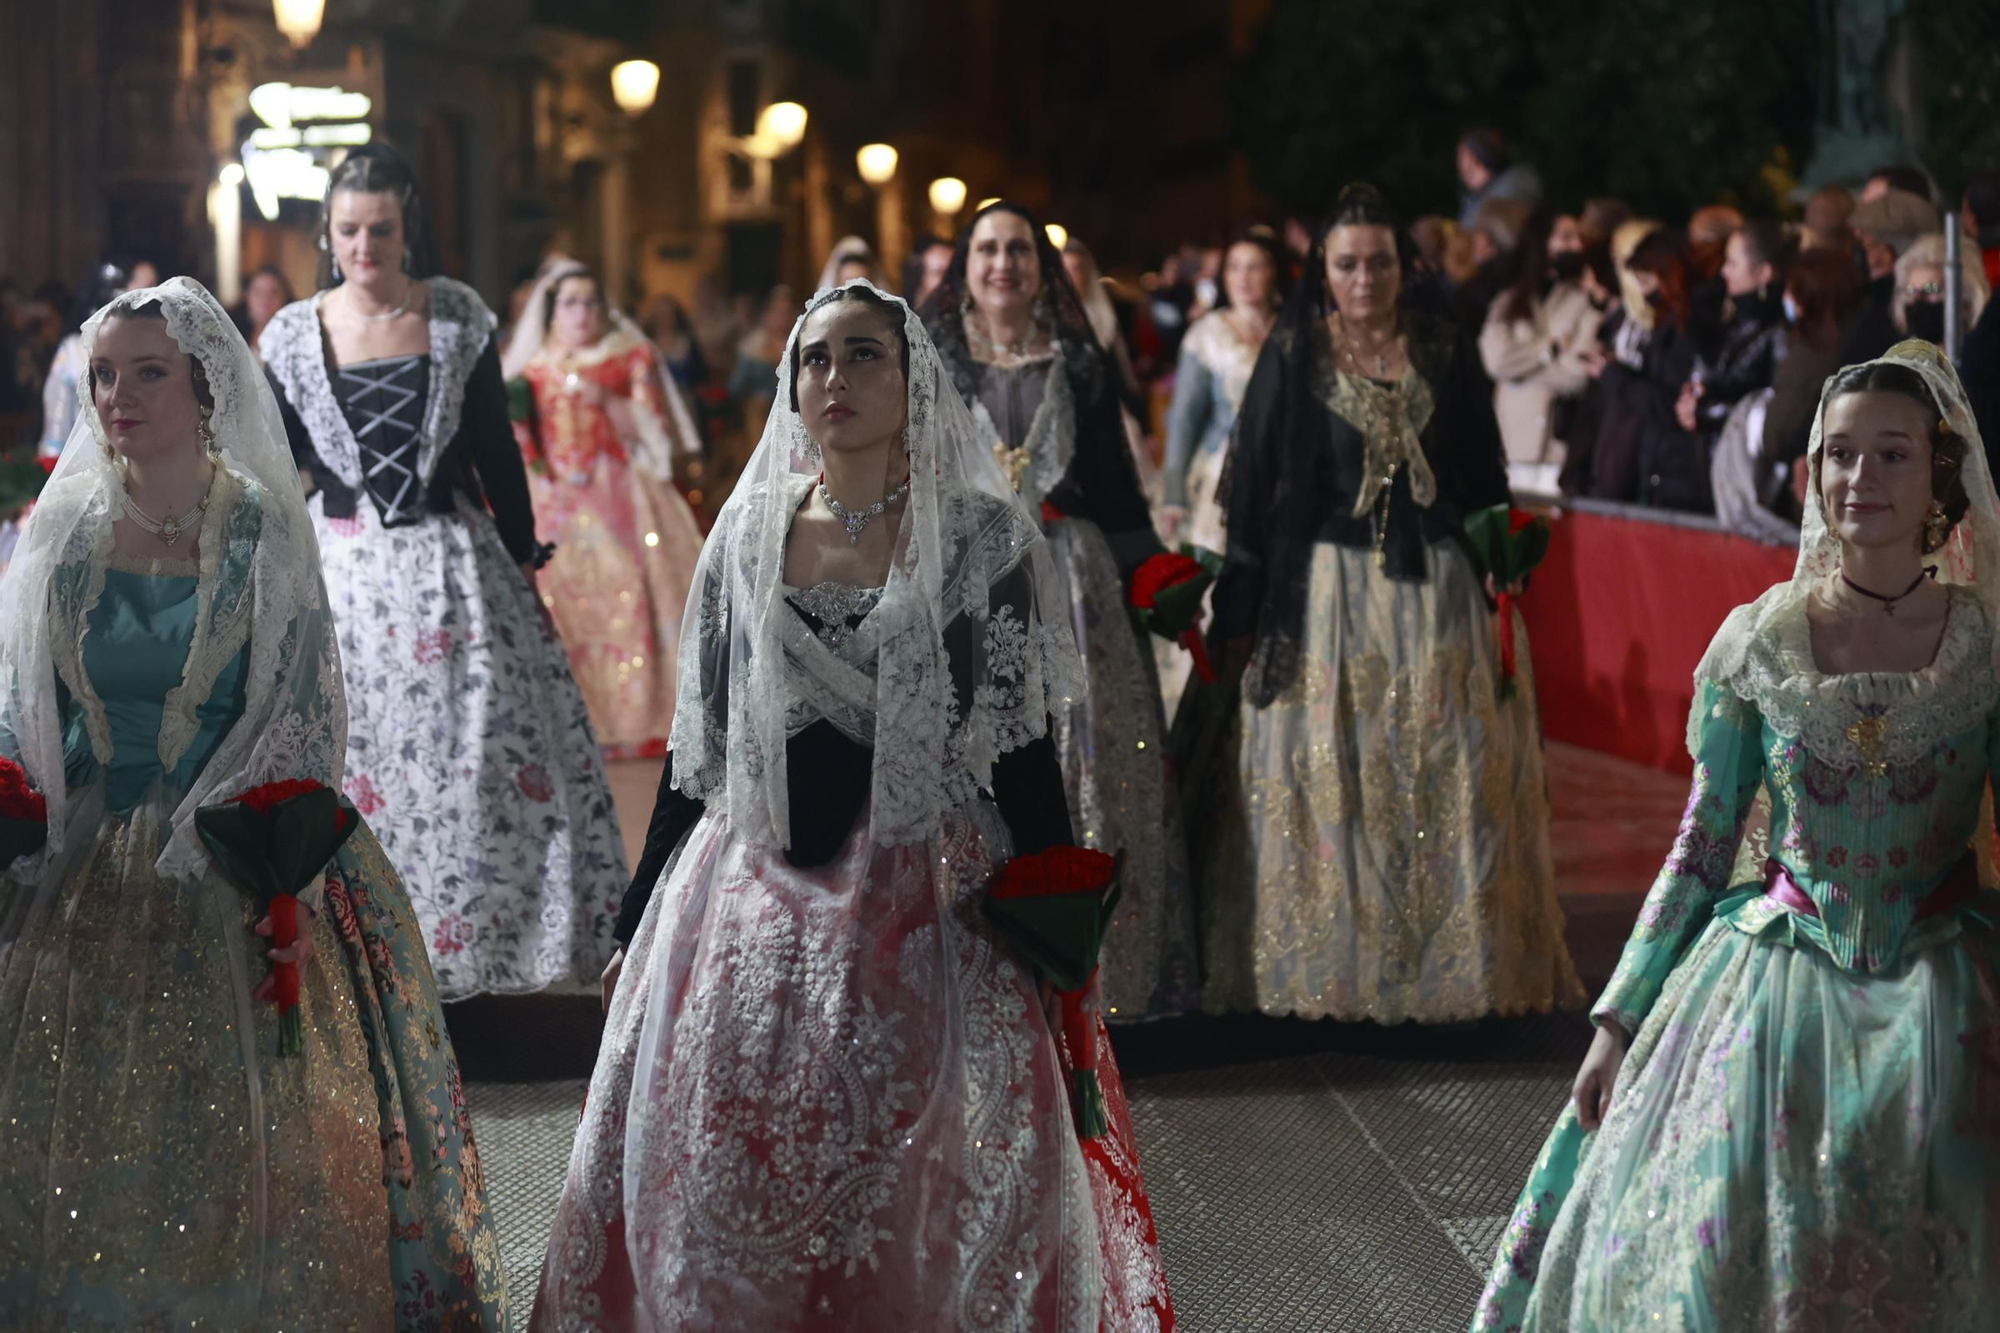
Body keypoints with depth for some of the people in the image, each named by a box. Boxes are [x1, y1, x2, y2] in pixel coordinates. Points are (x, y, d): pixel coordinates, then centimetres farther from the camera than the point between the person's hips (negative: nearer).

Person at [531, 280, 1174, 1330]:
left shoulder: (981, 536, -1)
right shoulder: (748, 531, 7)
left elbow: (1025, 752, -2)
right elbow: (695, 750, 11)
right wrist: (637, 929, 11)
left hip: (926, 914, -3)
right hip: (752, 908, 3)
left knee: (918, 1210, 1)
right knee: (718, 1189, 4)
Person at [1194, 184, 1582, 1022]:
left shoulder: (1447, 356, 7)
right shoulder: (1292, 358, 1)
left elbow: (1486, 483, 11)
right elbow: (1254, 488, 0)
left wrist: (1504, 582, 3)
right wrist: (1239, 615, -5)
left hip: (1440, 597, 2)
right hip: (1330, 597, -2)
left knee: (1447, 784, 3)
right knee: (1328, 786, -2)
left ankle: (1448, 967, 13)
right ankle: (1330, 974, 7)